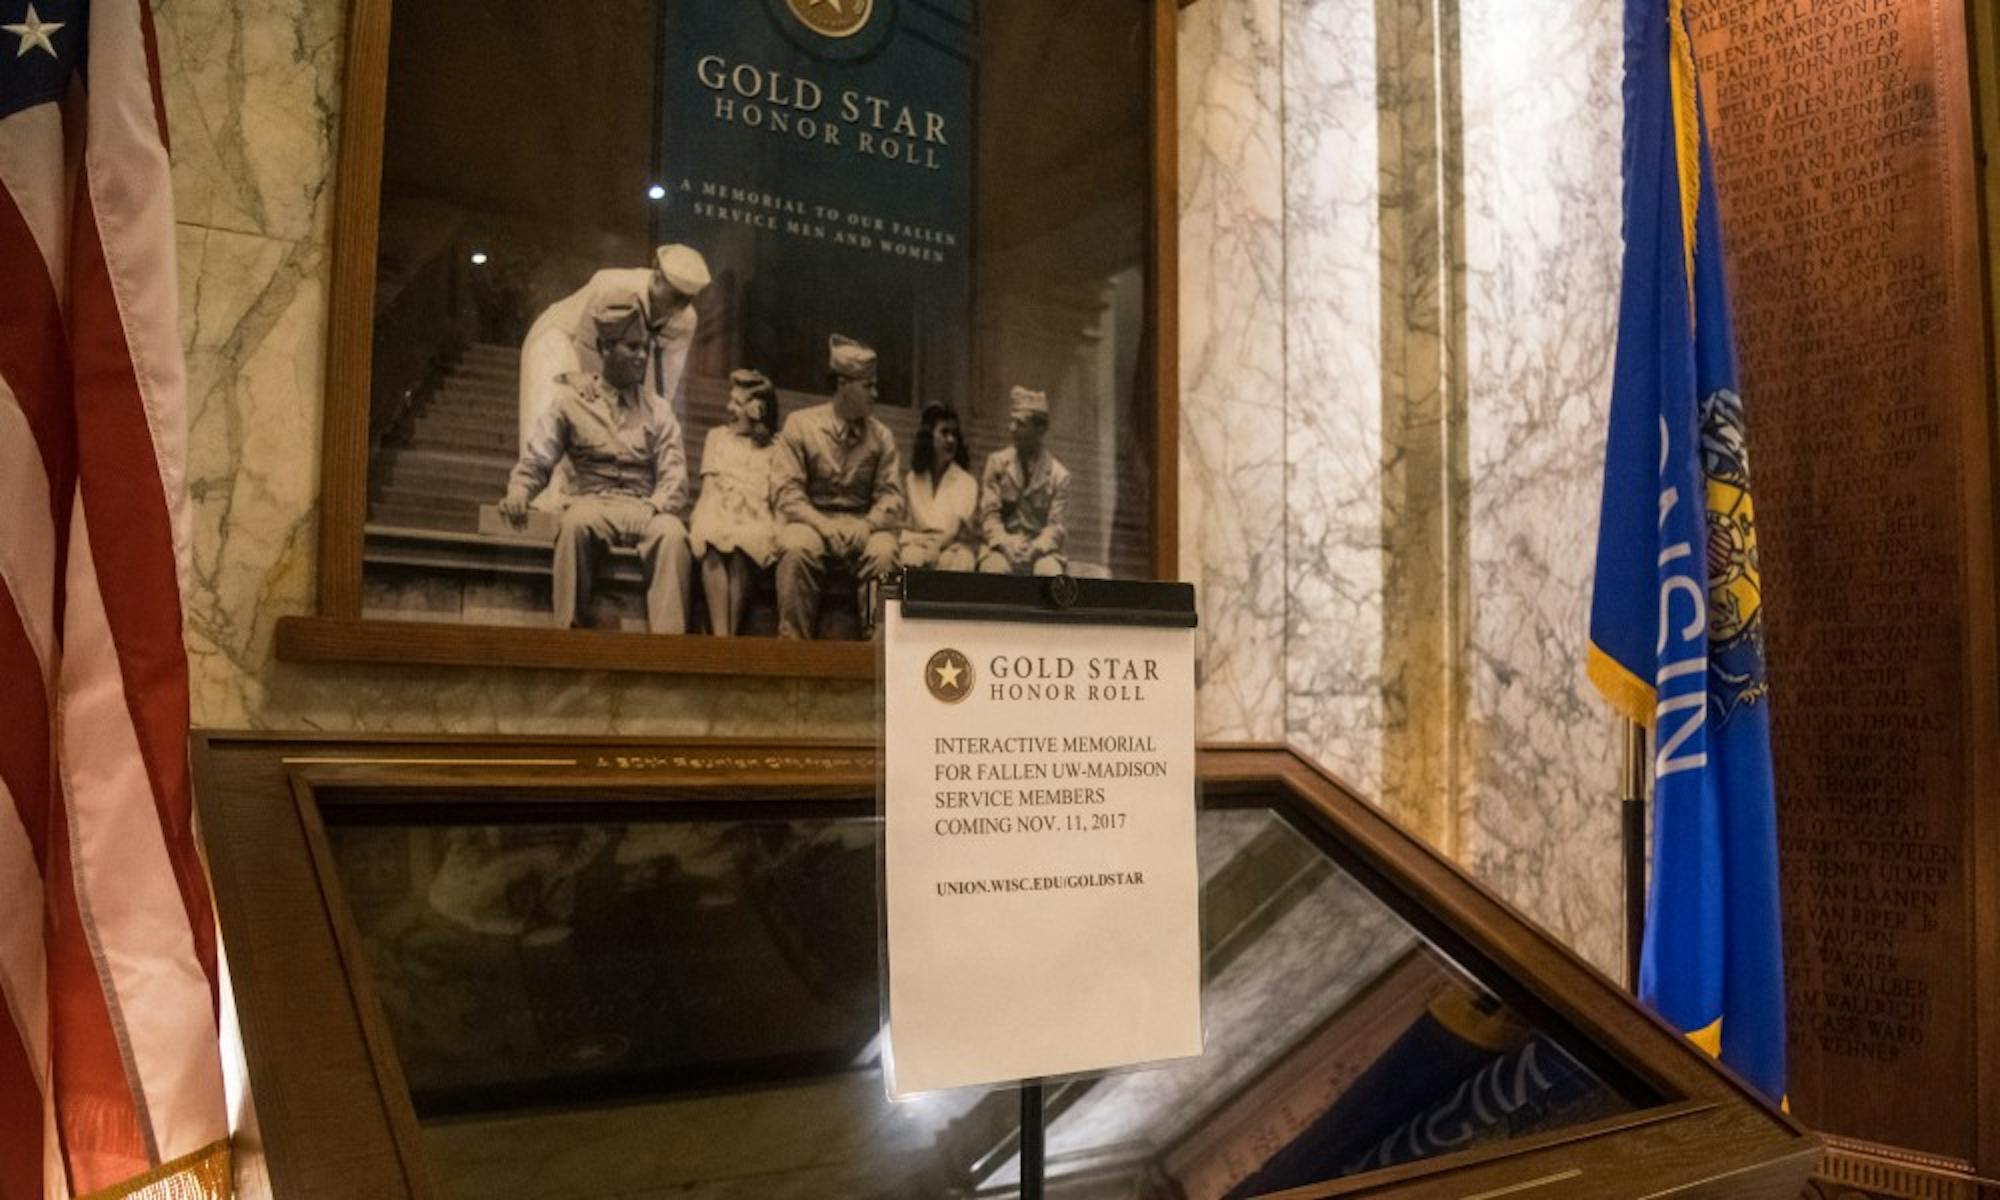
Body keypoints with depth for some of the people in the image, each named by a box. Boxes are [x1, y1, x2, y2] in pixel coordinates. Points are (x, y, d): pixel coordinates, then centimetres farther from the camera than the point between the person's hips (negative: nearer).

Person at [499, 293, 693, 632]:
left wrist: (654, 509, -18)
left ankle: (668, 640, -33)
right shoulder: (572, 399, 9)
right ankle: (571, 630, -29)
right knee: (575, 524, -36)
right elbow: (536, 460, 6)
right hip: (591, 501, -1)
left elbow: (674, 477, 4)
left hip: (643, 507, 1)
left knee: (672, 533, -32)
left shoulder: (658, 409, 13)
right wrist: (518, 494, -16)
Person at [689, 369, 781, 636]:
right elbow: (709, 489, 13)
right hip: (718, 513, 1)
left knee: (742, 546, -36)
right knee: (713, 541, -34)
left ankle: (731, 634, -35)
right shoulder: (717, 436, 25)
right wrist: (701, 523, -5)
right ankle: (720, 637, -41)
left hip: (756, 521, -1)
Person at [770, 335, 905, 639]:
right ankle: (792, 641, -26)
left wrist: (866, 526, -17)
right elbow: (785, 491, -5)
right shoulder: (800, 424, 2)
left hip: (863, 525, 2)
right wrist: (824, 526, -20)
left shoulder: (881, 436, 10)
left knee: (884, 551, -31)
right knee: (797, 547, -35)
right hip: (811, 521, -2)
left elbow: (891, 496, 4)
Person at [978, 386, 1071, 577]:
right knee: (995, 566, -33)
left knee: (1051, 570, -33)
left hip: (1040, 549, 0)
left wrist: (1034, 548, -21)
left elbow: (1057, 526, 0)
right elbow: (989, 514, 1)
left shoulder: (1059, 475, 2)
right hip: (1002, 548, 0)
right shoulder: (997, 462, 6)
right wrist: (1006, 543, -19)